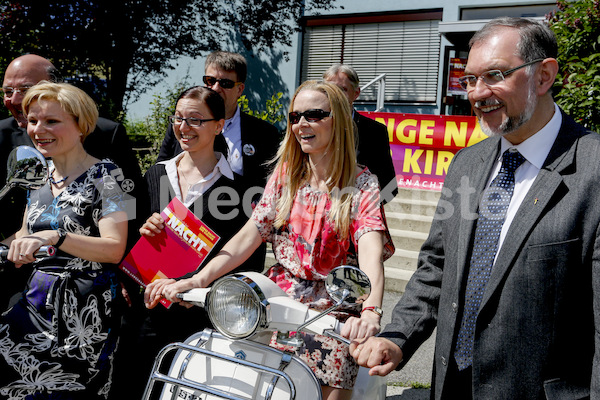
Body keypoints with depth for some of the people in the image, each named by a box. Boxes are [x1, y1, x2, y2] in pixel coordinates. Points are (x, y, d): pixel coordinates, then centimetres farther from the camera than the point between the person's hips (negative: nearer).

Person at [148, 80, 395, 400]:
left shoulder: (362, 185, -4)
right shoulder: (284, 174, 9)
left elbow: (371, 251, -20)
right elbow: (249, 235, 1)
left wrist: (370, 311, -40)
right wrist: (198, 279, -13)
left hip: (333, 315, -3)